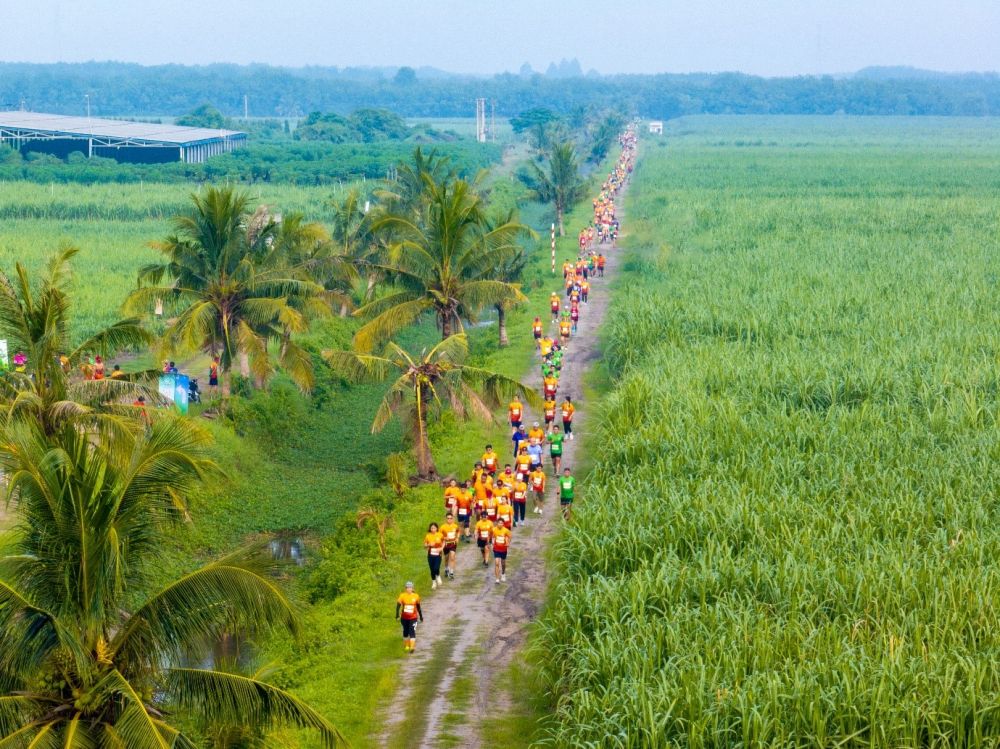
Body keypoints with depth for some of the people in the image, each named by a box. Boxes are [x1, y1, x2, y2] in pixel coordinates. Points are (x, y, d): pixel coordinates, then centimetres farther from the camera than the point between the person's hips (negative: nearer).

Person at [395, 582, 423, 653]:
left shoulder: (416, 596, -2)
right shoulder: (402, 595, -5)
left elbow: (418, 607, 11)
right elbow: (398, 605, -12)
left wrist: (421, 616, 18)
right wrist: (397, 615, -25)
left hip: (413, 618, -1)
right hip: (404, 618, 1)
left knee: (412, 632, -12)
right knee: (405, 632, 12)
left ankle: (412, 647, -17)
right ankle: (406, 646, 28)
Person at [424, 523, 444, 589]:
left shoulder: (440, 535, -4)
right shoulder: (428, 536, -2)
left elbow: (443, 543, 11)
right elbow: (425, 546, 4)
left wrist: (441, 548, -8)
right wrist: (429, 545, -16)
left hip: (438, 554, -2)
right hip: (430, 555, 2)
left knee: (436, 568, -17)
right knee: (432, 569, 5)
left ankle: (438, 576, 17)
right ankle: (434, 582, 26)